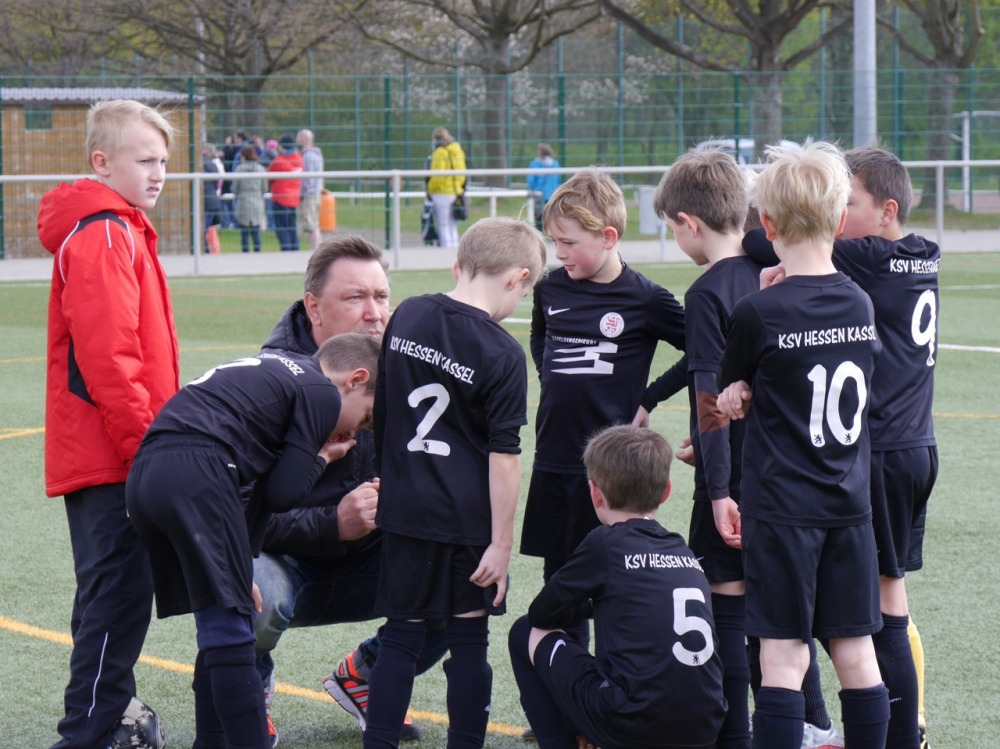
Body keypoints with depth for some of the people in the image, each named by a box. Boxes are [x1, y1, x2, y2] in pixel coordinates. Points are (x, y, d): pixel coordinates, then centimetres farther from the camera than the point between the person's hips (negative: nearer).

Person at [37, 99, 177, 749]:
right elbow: (106, 355, -21)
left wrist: (153, 433, 20)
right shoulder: (104, 236, -14)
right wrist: (144, 440, -20)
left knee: (114, 591, 17)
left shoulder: (122, 231, 18)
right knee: (120, 592, -10)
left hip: (112, 453, 10)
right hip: (111, 452, -10)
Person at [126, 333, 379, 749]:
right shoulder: (323, 393, 5)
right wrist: (322, 457, 19)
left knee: (218, 628, 16)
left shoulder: (272, 371, 31)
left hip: (143, 476, 9)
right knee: (230, 628, -5)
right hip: (195, 475, -9)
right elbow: (282, 493, 0)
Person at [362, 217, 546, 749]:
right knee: (468, 640, 7)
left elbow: (379, 410, 14)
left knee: (401, 636, 9)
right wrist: (501, 543, -10)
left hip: (403, 509, 4)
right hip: (466, 518, -4)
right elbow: (503, 457, -13)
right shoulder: (502, 355, -13)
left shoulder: (407, 317, 3)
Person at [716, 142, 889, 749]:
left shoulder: (759, 313, -12)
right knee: (856, 653, 8)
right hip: (851, 504, 5)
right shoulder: (861, 303, 2)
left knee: (783, 656, -5)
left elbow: (730, 389, 4)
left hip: (782, 509, -5)